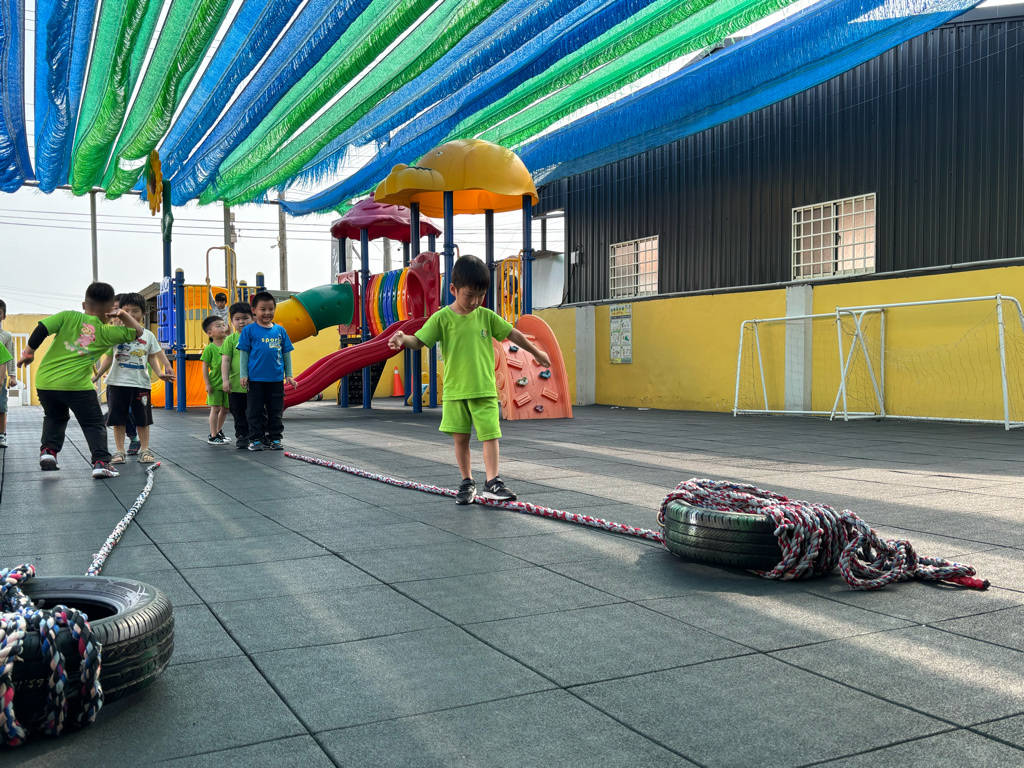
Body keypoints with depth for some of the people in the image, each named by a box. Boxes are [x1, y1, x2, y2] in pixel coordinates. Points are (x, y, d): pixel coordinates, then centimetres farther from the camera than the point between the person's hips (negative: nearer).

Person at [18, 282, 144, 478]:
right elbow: (137, 331, 13)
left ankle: (48, 450, 15)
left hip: (45, 381, 3)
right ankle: (101, 461, -2)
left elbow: (41, 329, -4)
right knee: (94, 424, 9)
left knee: (54, 417, 29)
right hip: (77, 385, -3)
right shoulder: (106, 332, 3)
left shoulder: (68, 316, 5)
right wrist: (122, 314, 10)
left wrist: (28, 352, 7)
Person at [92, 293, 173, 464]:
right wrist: (96, 376, 2)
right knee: (118, 418, 4)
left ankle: (144, 450, 14)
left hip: (141, 383, 0)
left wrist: (161, 373, -5)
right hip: (118, 382, 0)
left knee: (142, 418, 5)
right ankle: (119, 451, 13)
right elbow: (109, 358, 8)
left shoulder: (148, 335, 5)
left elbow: (153, 357, 10)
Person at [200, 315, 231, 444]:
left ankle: (218, 431, 30)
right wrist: (207, 384, -9)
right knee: (215, 409, -4)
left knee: (225, 409, 11)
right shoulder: (209, 348, -7)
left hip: (227, 383, 5)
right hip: (215, 384, -5)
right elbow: (205, 367, -6)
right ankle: (213, 436, 3)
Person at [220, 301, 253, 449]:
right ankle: (241, 436, 20)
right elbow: (225, 360, -2)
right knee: (239, 414, 9)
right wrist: (225, 379, -9)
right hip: (236, 384, 0)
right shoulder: (230, 340, 1)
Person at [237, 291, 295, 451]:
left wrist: (288, 375, 10)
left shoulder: (280, 330, 7)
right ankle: (255, 439, 14)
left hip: (276, 379, 3)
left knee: (276, 411, 9)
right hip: (256, 379, -3)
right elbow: (244, 353, 1)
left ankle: (275, 438, 19)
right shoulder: (249, 330, -1)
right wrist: (243, 375, -3)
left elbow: (286, 354, 13)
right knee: (255, 411, 4)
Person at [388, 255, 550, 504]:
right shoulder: (442, 318, -5)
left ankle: (492, 482, 0)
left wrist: (536, 353, 22)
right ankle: (467, 483, 20)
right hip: (455, 390, -1)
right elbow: (419, 340, -10)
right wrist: (403, 339, -32)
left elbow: (513, 334, 13)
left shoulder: (487, 316, 3)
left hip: (484, 389, 1)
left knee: (490, 434, -5)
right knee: (460, 437, 7)